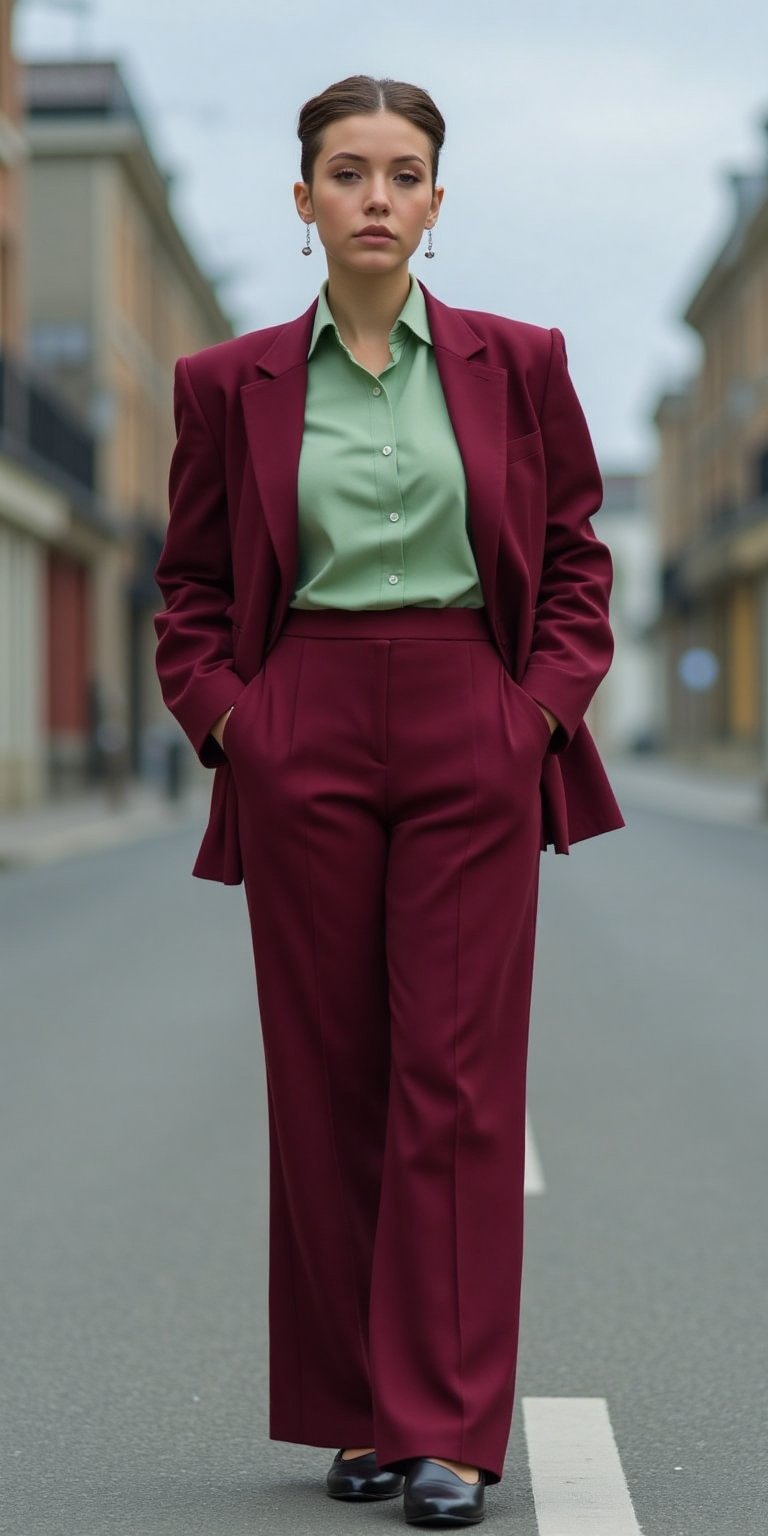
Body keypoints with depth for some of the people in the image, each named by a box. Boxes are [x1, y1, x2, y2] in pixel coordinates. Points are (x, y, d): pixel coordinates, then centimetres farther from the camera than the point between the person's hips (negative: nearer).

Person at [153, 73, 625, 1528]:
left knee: (457, 1080, -5)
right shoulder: (230, 384, 6)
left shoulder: (517, 362, 6)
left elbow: (577, 554, 11)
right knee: (325, 1081, 4)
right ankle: (360, 1415, 15)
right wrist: (225, 717, -1)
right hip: (303, 744, 1)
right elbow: (192, 586, 12)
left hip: (471, 741, -1)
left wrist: (547, 704, -1)